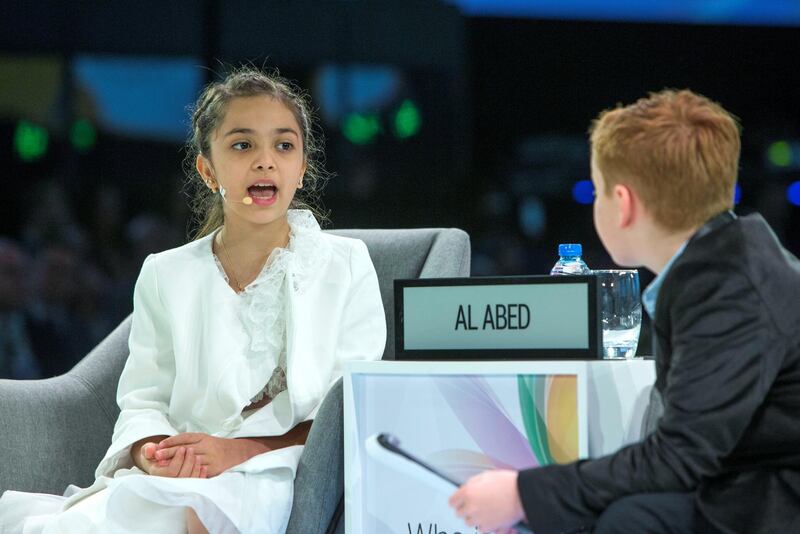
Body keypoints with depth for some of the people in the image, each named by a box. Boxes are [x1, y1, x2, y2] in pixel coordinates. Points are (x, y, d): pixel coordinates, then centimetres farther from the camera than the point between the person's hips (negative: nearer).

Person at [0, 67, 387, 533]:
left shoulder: (346, 264, 6)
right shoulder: (166, 276, 14)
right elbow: (143, 401, 10)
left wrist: (242, 450, -15)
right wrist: (152, 453, -16)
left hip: (270, 482, -2)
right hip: (175, 479, 2)